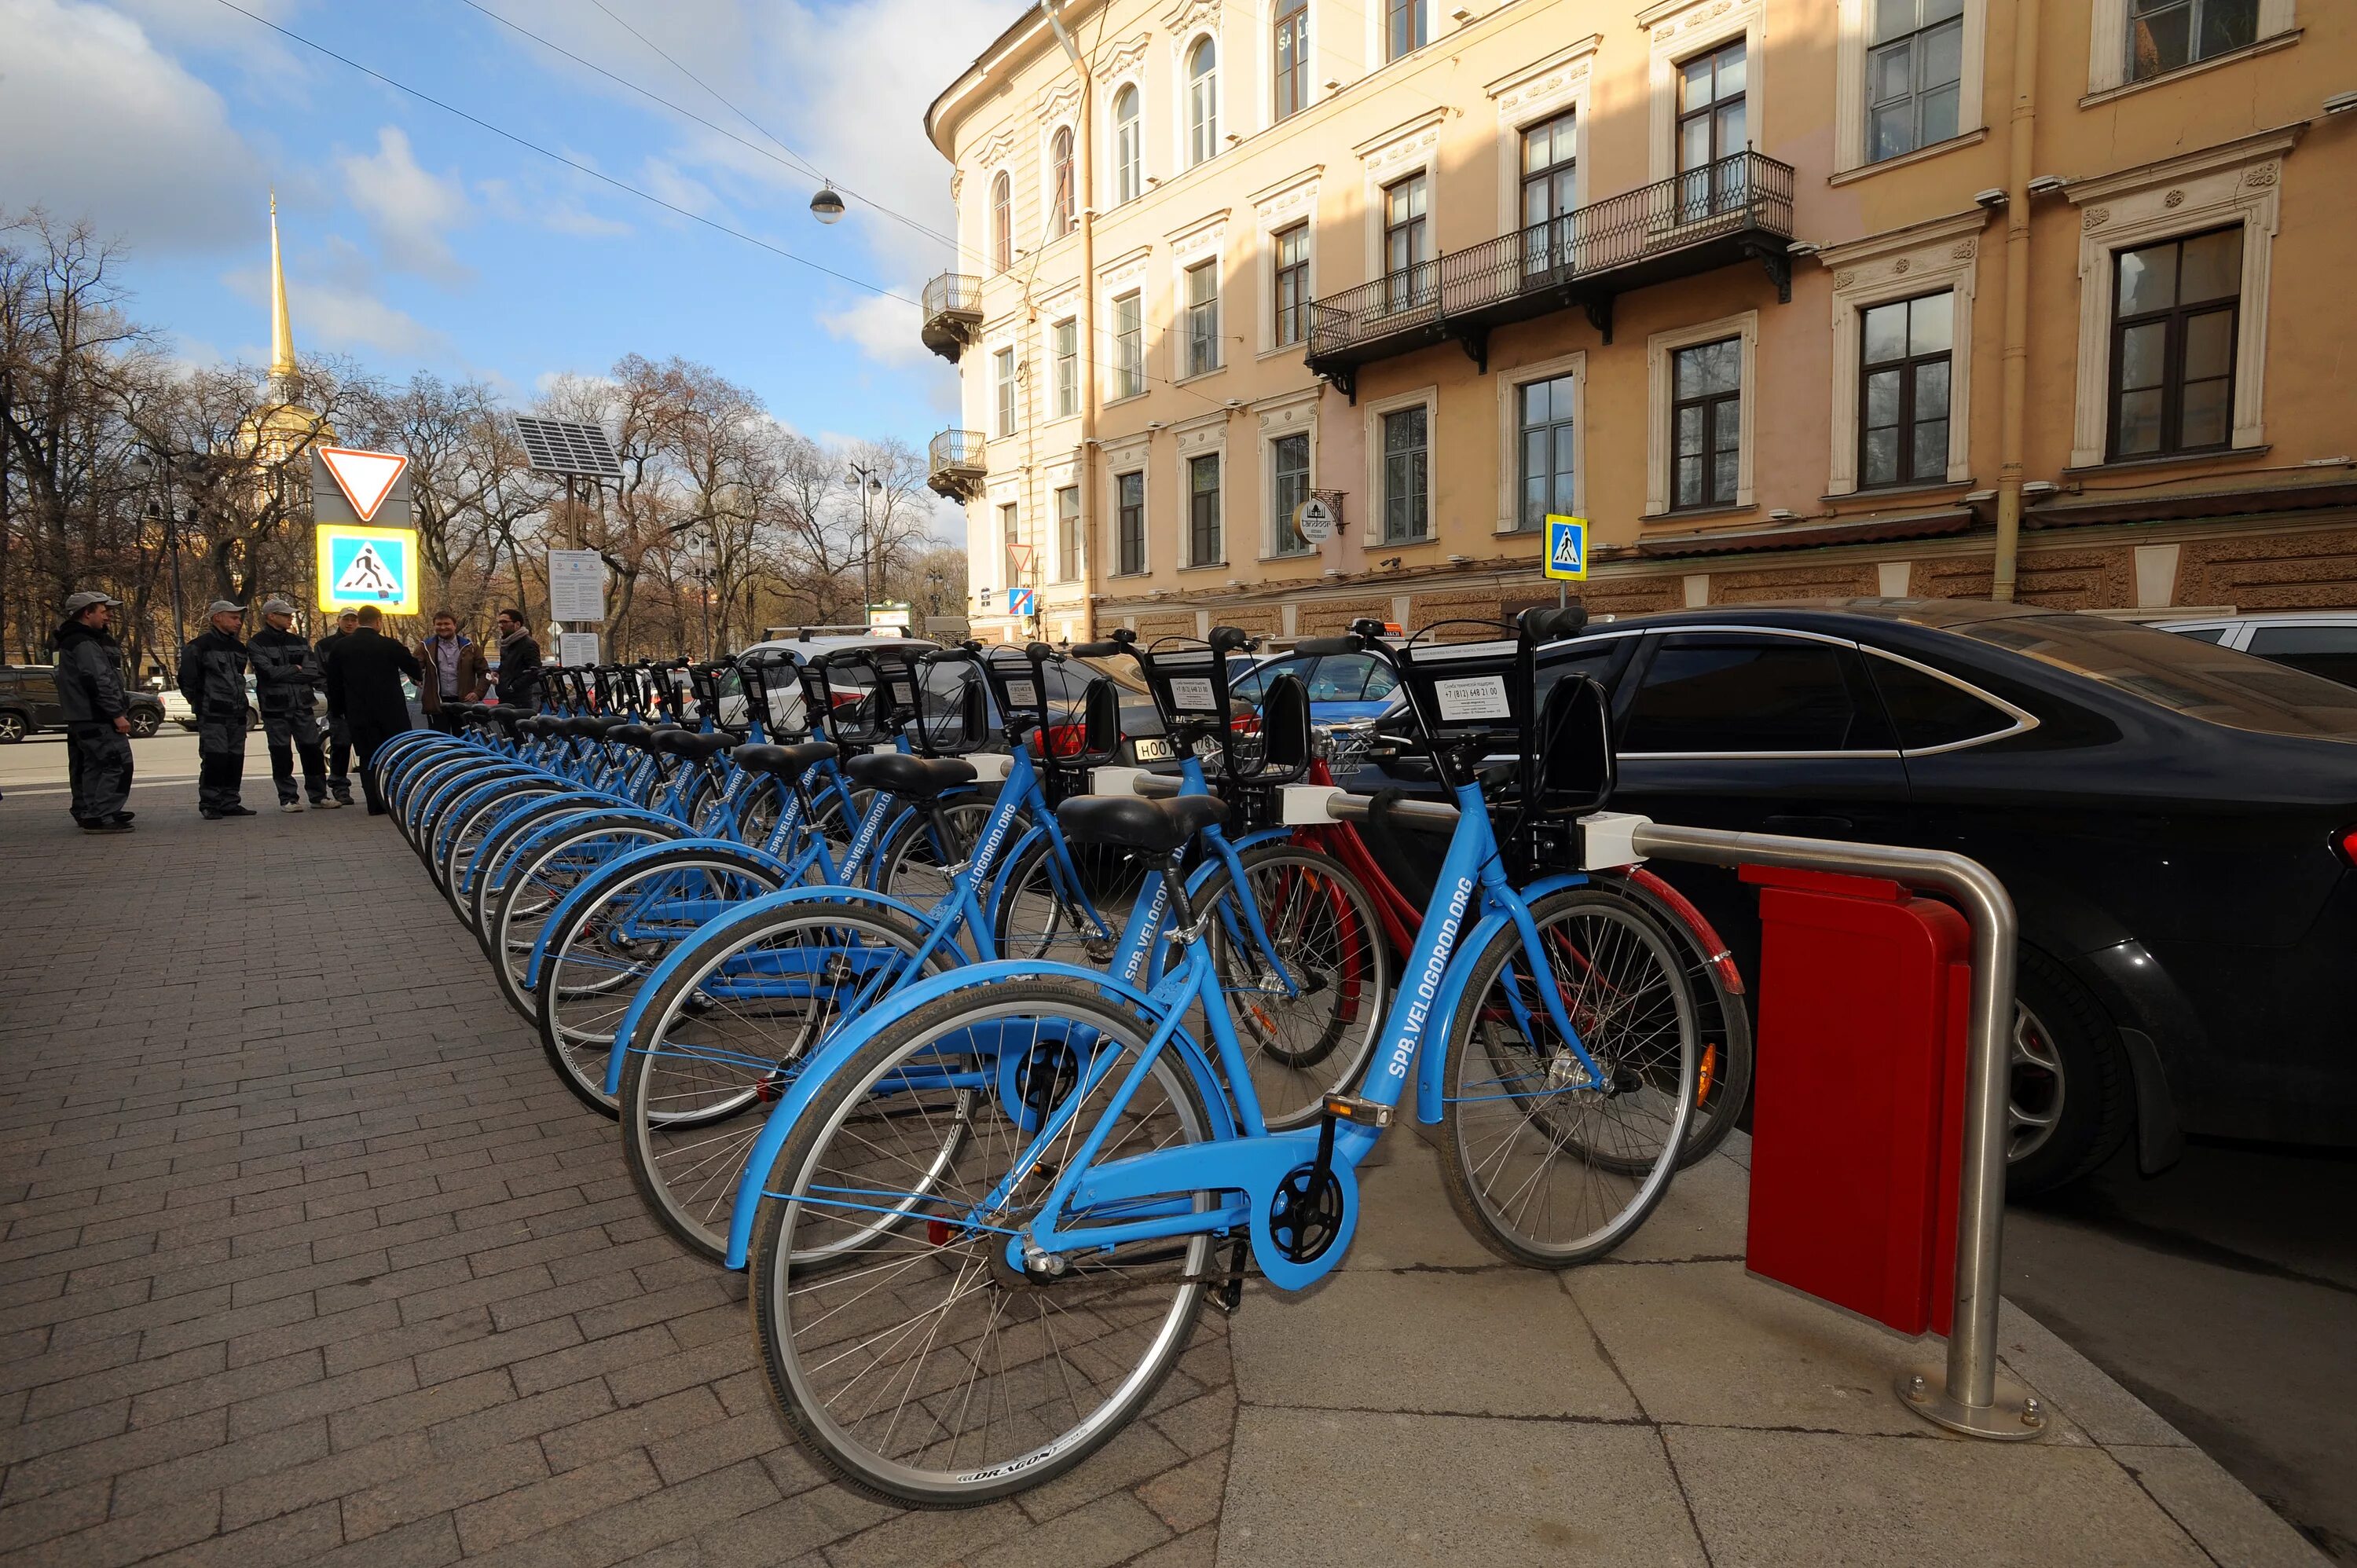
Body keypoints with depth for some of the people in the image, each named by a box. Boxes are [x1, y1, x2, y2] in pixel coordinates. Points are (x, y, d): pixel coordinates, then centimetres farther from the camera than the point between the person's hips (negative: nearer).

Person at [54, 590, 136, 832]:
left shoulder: (72, 641, 20)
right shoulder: (85, 644, -15)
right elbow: (98, 683, -22)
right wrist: (117, 714, -22)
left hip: (80, 718, 11)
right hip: (96, 718, -11)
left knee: (90, 767, 17)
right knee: (119, 764, -14)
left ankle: (87, 814, 24)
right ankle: (100, 817, -17)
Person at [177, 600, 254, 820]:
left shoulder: (239, 648, 16)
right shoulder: (201, 646, -7)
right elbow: (187, 678, -5)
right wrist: (197, 700, -1)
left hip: (237, 713, 7)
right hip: (212, 715, -7)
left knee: (235, 759, 7)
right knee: (214, 758, -11)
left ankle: (229, 803, 13)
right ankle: (209, 805, -5)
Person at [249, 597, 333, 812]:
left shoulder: (299, 641, 12)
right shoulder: (258, 643, -1)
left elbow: (314, 670, 1)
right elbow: (269, 672, -14)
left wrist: (284, 673, -8)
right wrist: (297, 669, -3)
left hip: (302, 706, 4)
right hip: (275, 708, -4)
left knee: (312, 751, 4)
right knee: (282, 755, 0)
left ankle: (318, 796, 11)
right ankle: (287, 799, 7)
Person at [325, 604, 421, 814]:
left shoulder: (340, 648, 3)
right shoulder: (389, 646, -7)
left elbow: (333, 685, 7)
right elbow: (416, 671, 5)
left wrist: (343, 709, 17)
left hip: (358, 714, 2)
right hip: (391, 711, -2)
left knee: (368, 758, 5)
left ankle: (376, 804, 1)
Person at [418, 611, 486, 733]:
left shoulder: (469, 647, 9)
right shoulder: (426, 647, 8)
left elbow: (484, 672, 10)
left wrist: (478, 693, -5)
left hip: (463, 703, 1)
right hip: (437, 704, -1)